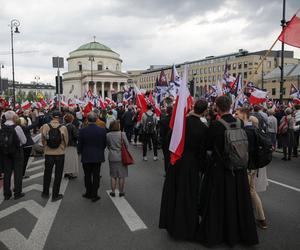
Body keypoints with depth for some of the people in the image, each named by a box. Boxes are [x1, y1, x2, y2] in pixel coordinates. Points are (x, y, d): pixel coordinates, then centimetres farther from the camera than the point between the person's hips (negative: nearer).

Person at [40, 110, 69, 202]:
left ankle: (45, 193, 31)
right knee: (58, 175, 10)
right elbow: (66, 141, -3)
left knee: (47, 174, 19)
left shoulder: (45, 127, -10)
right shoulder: (63, 128, -14)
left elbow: (43, 140, 1)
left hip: (48, 153, 2)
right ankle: (55, 195, 16)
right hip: (60, 154, -2)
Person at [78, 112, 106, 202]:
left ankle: (89, 193, 26)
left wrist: (81, 152, 15)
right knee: (96, 176, 8)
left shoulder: (82, 131, -13)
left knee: (87, 176, 14)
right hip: (98, 157, 1)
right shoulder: (102, 130, -9)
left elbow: (80, 145, -5)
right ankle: (94, 195, 13)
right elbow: (104, 144, 0)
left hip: (86, 157, -1)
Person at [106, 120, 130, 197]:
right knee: (121, 176, 8)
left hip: (112, 157, 3)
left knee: (113, 176, 13)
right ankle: (121, 192, 16)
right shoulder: (122, 134, -14)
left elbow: (108, 146, 6)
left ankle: (113, 192, 19)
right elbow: (127, 145, -7)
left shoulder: (108, 135, -4)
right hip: (121, 157, -2)